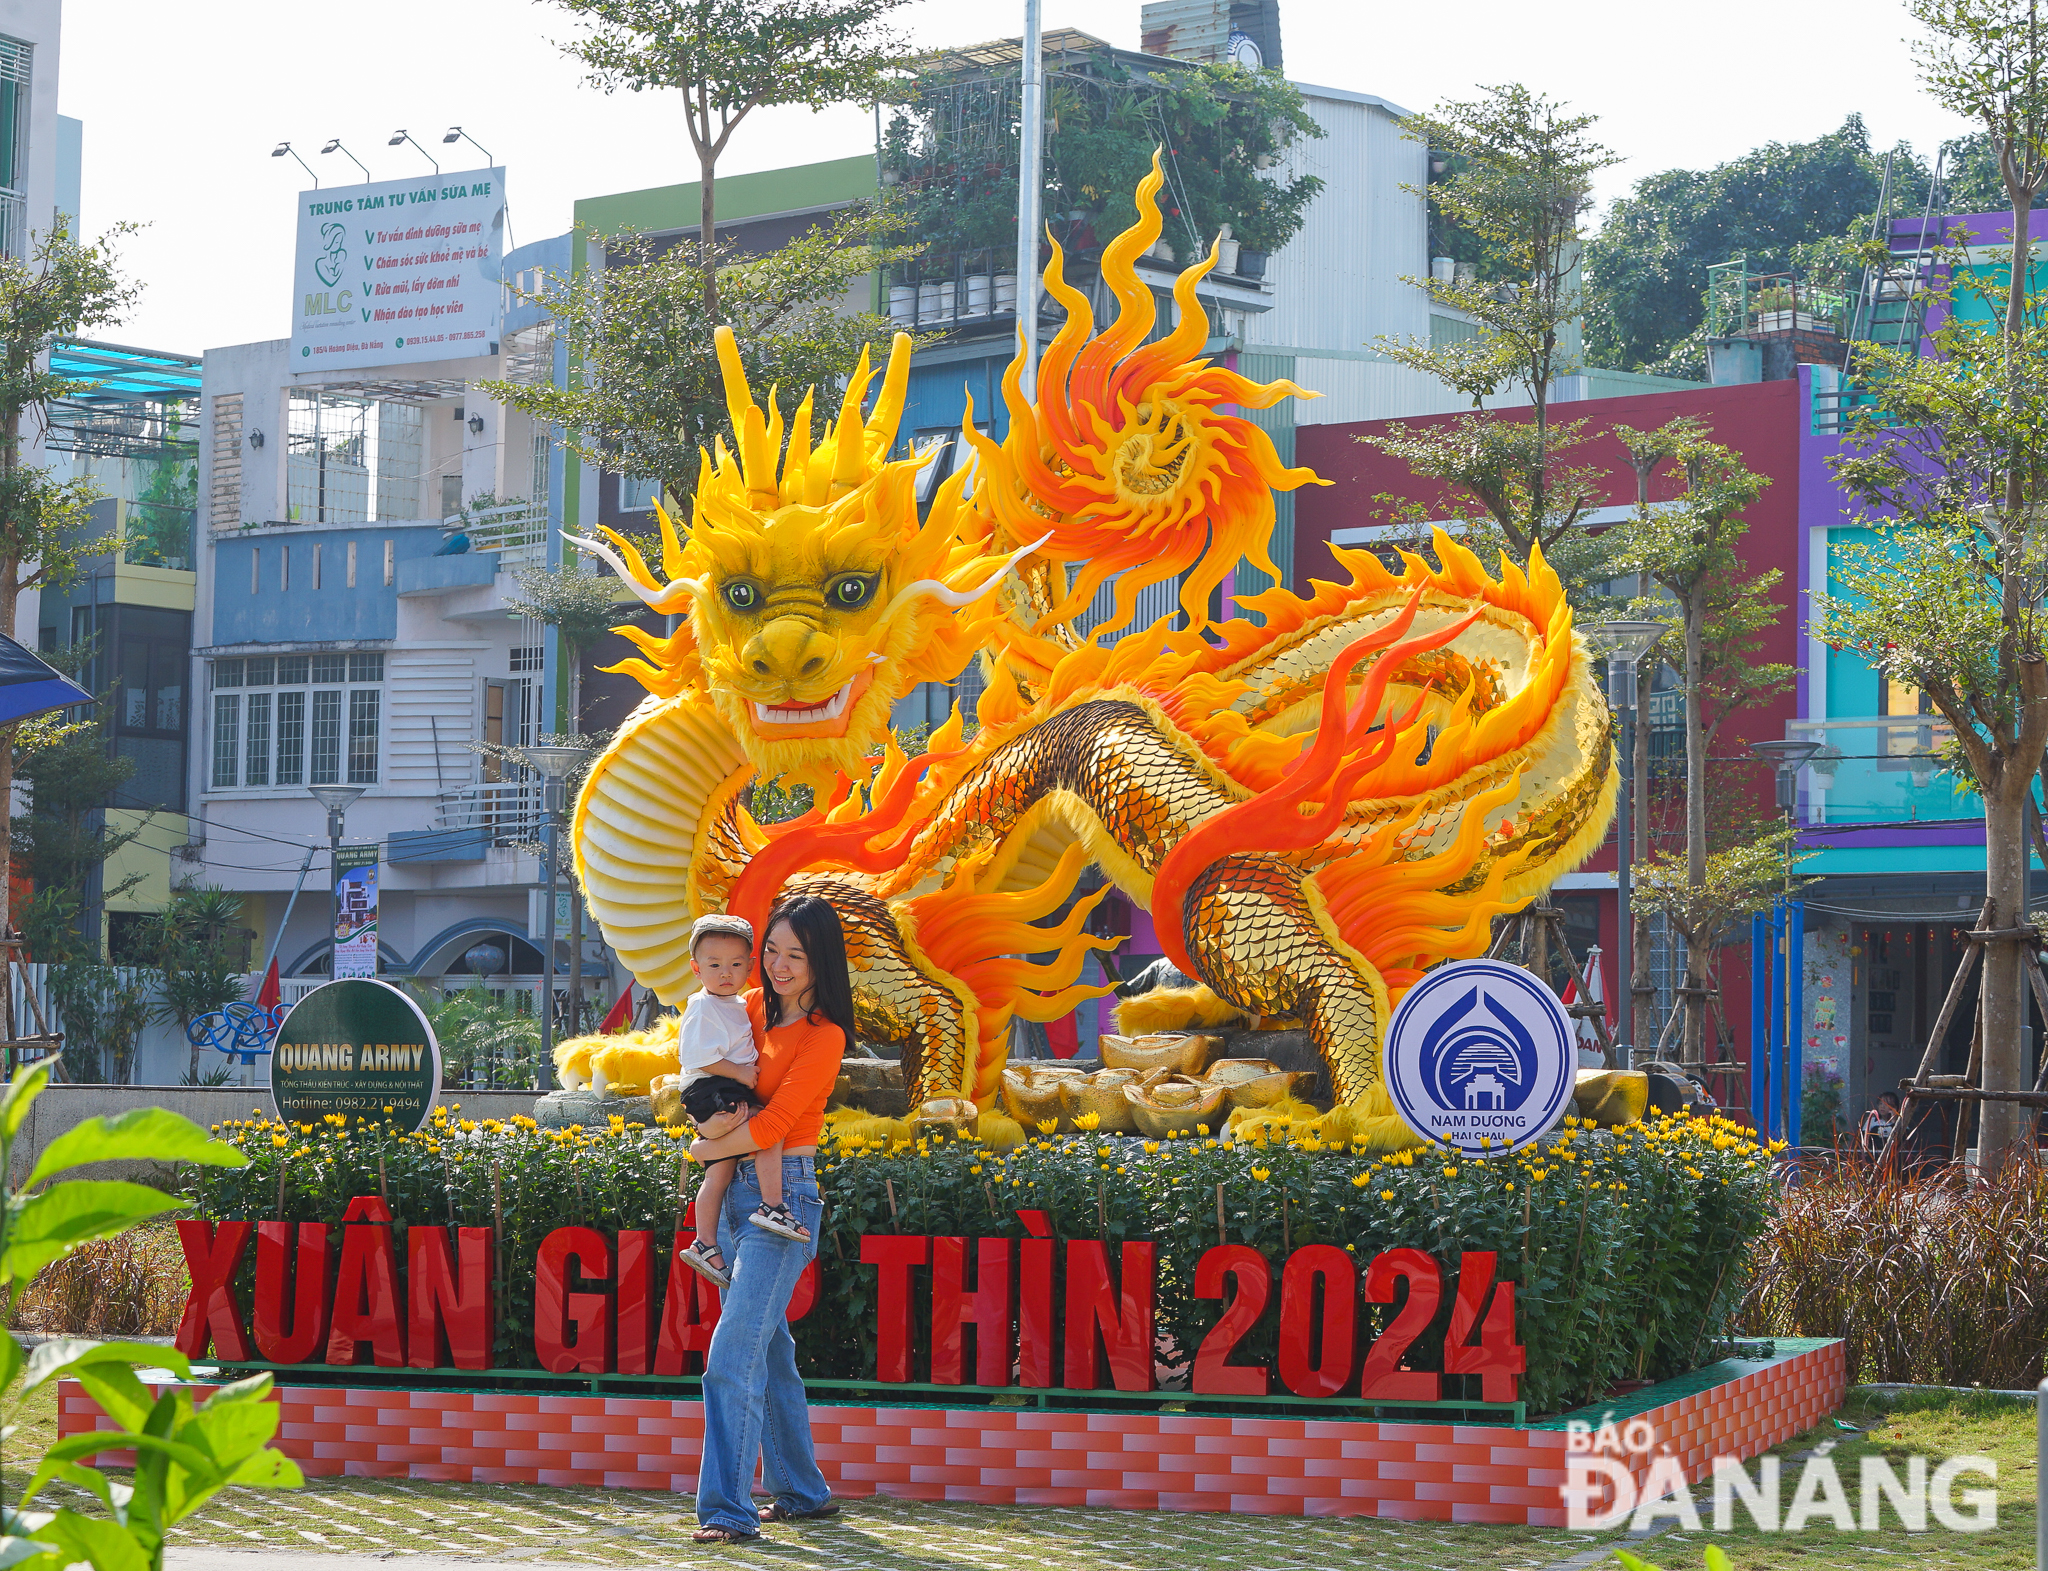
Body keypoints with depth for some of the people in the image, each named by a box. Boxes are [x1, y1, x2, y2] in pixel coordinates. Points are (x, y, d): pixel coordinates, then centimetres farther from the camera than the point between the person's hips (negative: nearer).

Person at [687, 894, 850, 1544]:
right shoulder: (754, 1007, 9)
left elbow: (772, 1124, -17)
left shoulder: (824, 1036, -12)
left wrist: (706, 1148, -4)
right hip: (735, 1192, 8)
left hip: (784, 1195, -8)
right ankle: (802, 1491, 26)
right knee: (768, 1345, 15)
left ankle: (729, 1509, -17)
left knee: (735, 1351, -16)